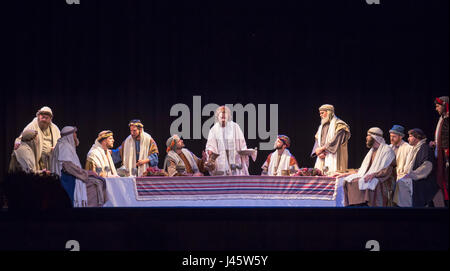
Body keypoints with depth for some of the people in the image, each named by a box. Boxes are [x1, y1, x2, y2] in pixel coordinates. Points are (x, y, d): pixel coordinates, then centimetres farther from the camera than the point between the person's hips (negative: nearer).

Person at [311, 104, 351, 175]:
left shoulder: (338, 125, -1)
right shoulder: (322, 126, 22)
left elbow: (335, 140, -13)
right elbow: (317, 141, 15)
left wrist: (322, 148, -12)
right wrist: (318, 153, -4)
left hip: (333, 158, -6)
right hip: (322, 158, 6)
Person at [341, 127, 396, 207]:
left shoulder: (387, 150, -4)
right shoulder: (372, 151, 23)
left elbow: (387, 171, -16)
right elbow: (363, 169, 26)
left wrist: (374, 174, -30)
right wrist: (348, 173, 17)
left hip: (382, 181, -7)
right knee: (349, 182, -17)